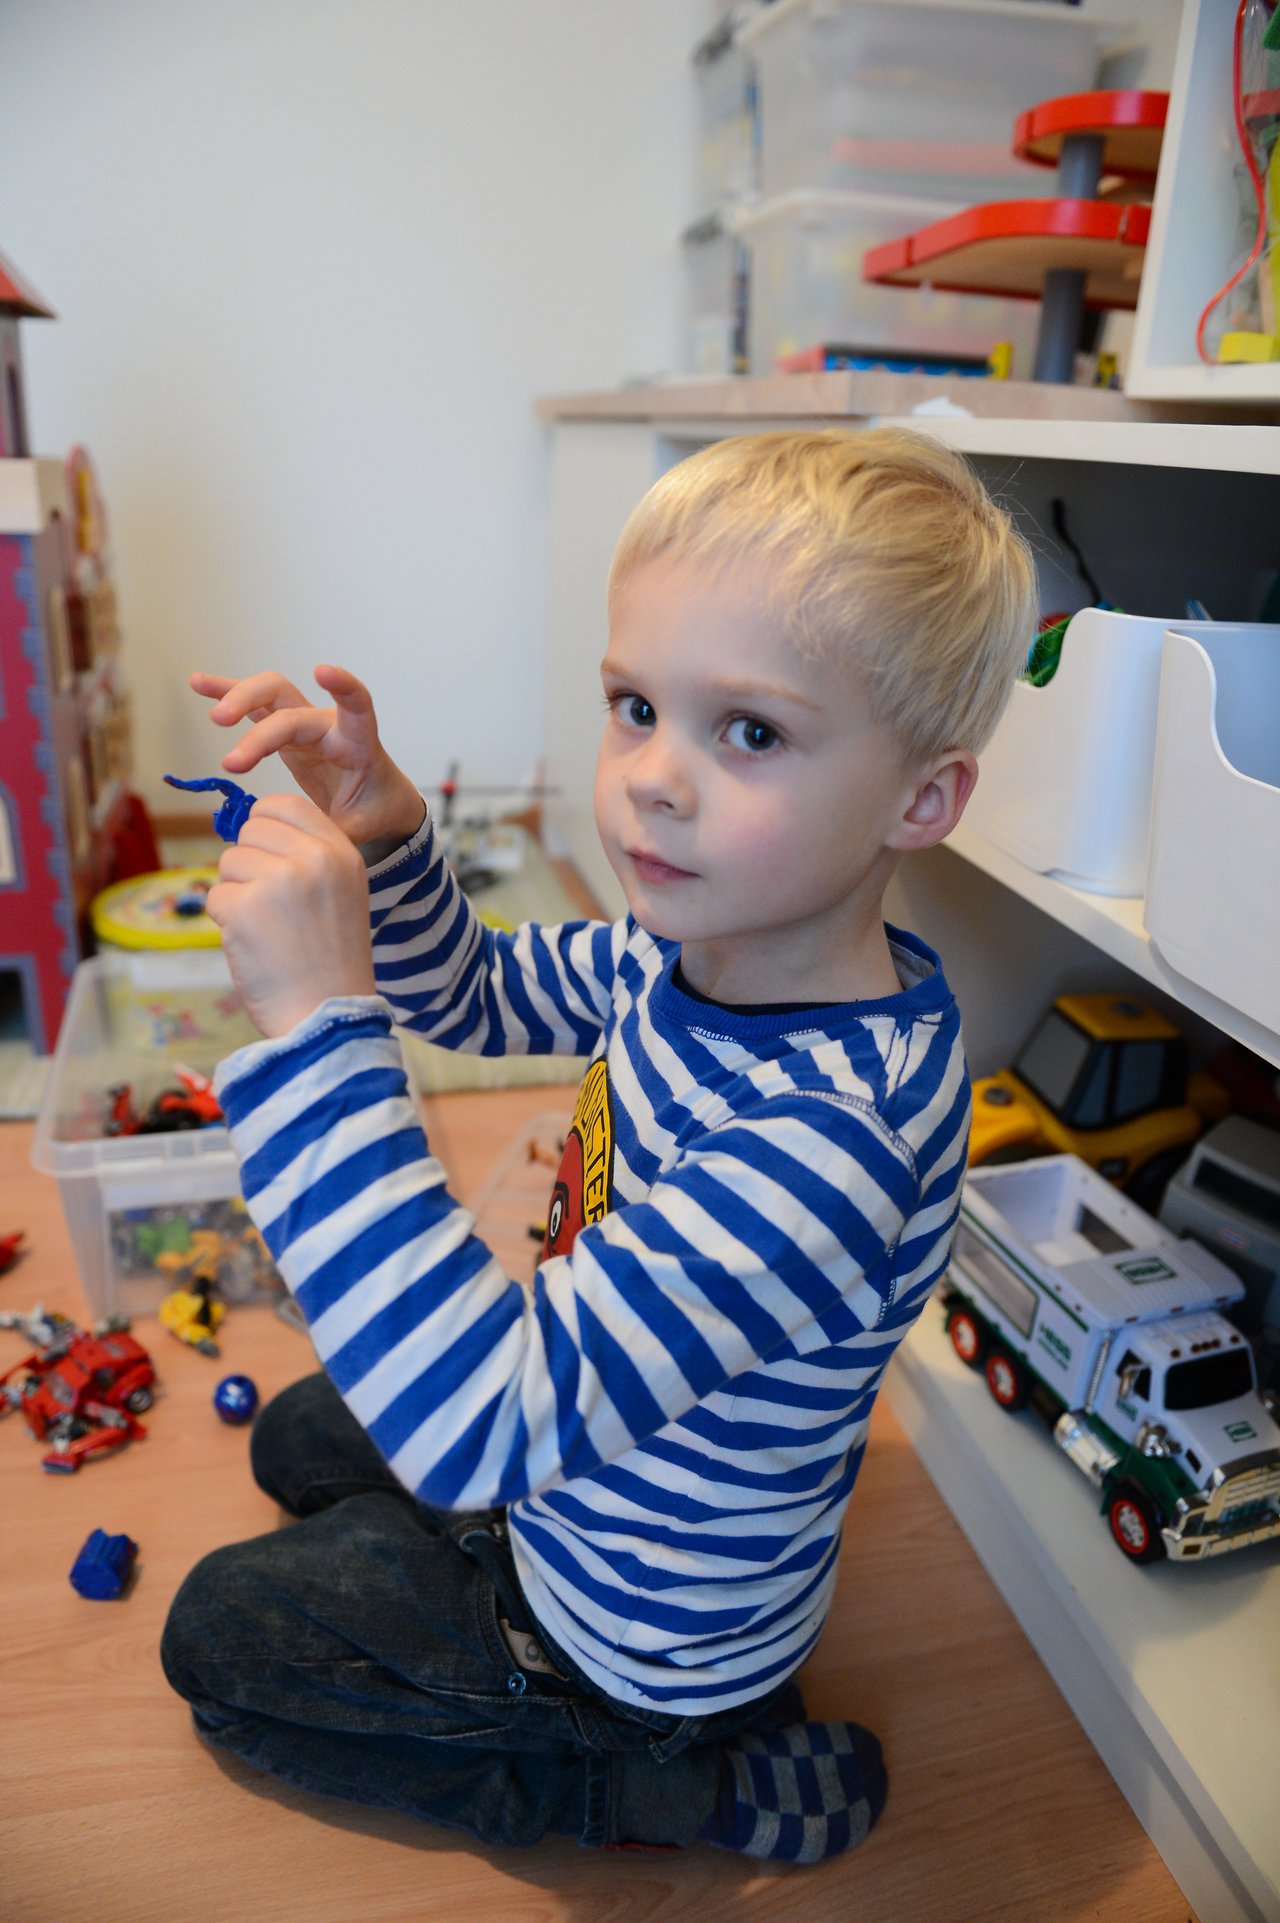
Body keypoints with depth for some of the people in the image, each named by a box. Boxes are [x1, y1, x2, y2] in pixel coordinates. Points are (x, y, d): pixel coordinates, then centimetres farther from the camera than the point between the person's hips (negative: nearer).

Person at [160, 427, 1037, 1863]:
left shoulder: (826, 1136, -42)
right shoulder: (699, 949, -15)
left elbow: (482, 1421, -46)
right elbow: (475, 998, 2)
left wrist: (320, 1019, -48)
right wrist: (382, 839, -18)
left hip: (638, 1629, -8)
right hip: (591, 1453, 8)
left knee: (216, 1633, 12)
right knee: (296, 1436, 29)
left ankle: (690, 1788, 8)